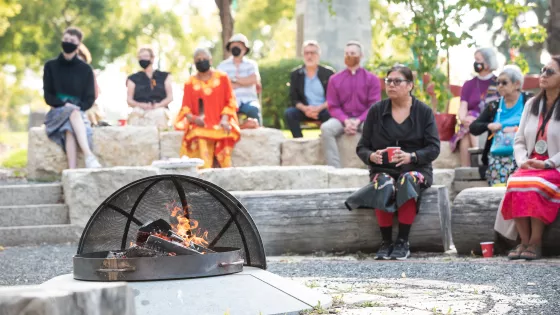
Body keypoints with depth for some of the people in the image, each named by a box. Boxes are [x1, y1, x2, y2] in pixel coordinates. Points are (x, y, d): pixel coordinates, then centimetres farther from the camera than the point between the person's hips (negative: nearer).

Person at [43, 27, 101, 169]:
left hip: (78, 111, 0)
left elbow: (90, 99, 7)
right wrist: (64, 104, -15)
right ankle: (89, 156, -54)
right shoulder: (51, 66, 10)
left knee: (70, 127, -37)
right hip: (57, 112, 0)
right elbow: (48, 96, 3)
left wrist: (77, 106, -13)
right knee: (73, 114, -37)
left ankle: (72, 171, -54)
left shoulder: (85, 69, 9)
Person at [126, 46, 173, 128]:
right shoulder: (133, 79, 22)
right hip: (139, 112, 0)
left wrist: (157, 105, -10)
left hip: (159, 110, 0)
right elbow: (129, 100, 12)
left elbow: (170, 97, 11)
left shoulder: (164, 76, 22)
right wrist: (141, 105, -11)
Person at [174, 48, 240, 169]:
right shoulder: (190, 83, 12)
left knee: (224, 135, -35)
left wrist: (224, 119, -10)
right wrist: (193, 118, -15)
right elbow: (185, 109, 8)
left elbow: (230, 102, 8)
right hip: (200, 124, 0)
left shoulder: (222, 78, 12)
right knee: (200, 137, -35)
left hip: (220, 123, 0)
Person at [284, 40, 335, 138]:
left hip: (324, 109, -2)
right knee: (289, 113, -26)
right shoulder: (296, 74, 8)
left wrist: (319, 108, -20)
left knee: (330, 114, -36)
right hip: (305, 110, 2)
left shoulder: (328, 73, 3)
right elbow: (294, 99, 5)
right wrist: (305, 108, -17)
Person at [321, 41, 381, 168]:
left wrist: (358, 121, -16)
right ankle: (335, 170, -35)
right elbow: (333, 106, 5)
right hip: (343, 119, 1)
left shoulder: (371, 79, 7)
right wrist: (346, 121, -15)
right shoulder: (335, 79, 11)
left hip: (364, 119, -1)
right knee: (326, 128, -32)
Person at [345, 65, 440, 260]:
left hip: (417, 169, -1)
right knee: (384, 185, -35)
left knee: (408, 180, -36)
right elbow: (362, 147, 8)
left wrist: (411, 156, -23)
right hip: (382, 169, 1)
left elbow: (434, 148, -3)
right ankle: (386, 243, -25)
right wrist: (371, 156, -16)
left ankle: (402, 242, -29)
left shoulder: (424, 112, 5)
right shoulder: (376, 111, 8)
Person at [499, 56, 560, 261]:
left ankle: (535, 243, -27)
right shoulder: (532, 104, 16)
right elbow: (519, 141, 14)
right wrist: (523, 161, -5)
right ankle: (524, 242, -25)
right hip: (530, 167, 4)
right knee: (515, 183, -29)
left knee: (534, 185, -35)